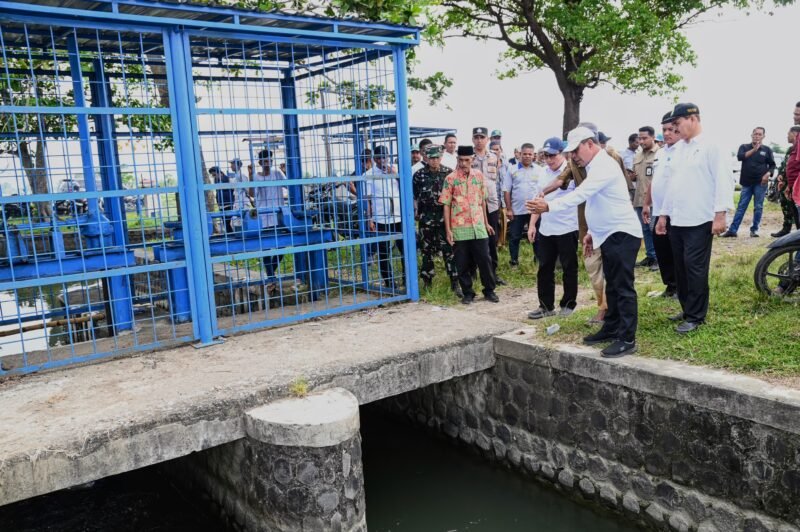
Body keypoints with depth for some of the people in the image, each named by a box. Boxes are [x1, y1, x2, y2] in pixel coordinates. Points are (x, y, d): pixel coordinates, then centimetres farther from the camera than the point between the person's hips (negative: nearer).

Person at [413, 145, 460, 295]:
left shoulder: (449, 173, 3)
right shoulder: (419, 175, 4)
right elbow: (414, 196, 9)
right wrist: (416, 212, 3)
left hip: (445, 217, -1)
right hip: (426, 218, 1)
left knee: (450, 250, -5)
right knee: (426, 250, 9)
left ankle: (455, 283, -1)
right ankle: (427, 280, 22)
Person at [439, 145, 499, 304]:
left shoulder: (479, 175, 5)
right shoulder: (450, 179, -4)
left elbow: (483, 200, 13)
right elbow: (446, 205, -3)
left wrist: (486, 223, 14)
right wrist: (448, 230, -7)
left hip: (478, 226, 2)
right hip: (459, 228, -2)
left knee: (485, 259, 5)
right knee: (462, 263, 5)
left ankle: (489, 290, 19)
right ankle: (467, 293, 18)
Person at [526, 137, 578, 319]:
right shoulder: (544, 173, 11)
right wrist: (532, 224, 12)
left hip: (567, 229, -6)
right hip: (545, 230, 6)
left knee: (569, 269, 7)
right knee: (544, 269, 9)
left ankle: (568, 304, 20)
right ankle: (546, 306, 18)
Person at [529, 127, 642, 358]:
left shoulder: (604, 165, -18)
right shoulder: (596, 167, 15)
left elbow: (581, 194, -30)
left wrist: (549, 206, -35)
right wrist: (592, 232, 17)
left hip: (622, 234, -10)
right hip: (611, 234, 10)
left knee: (623, 287, -7)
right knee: (612, 286, 16)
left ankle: (627, 339, -2)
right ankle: (611, 329, 25)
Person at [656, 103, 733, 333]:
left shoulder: (711, 146, -7)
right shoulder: (678, 148, 15)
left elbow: (723, 181, -12)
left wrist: (720, 214, -17)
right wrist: (664, 214, 18)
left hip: (699, 221, -7)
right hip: (677, 220, 7)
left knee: (695, 269, -3)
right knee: (681, 268, 11)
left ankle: (696, 316, 6)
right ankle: (687, 309, 24)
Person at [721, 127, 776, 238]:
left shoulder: (766, 149, 7)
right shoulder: (744, 147, 6)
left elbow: (772, 165, 9)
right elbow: (740, 157, -13)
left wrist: (768, 174, -9)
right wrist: (754, 150, -21)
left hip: (760, 183, 0)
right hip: (747, 183, 0)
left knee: (758, 207, 3)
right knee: (741, 207, -1)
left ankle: (754, 229, 11)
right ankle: (732, 230, -4)